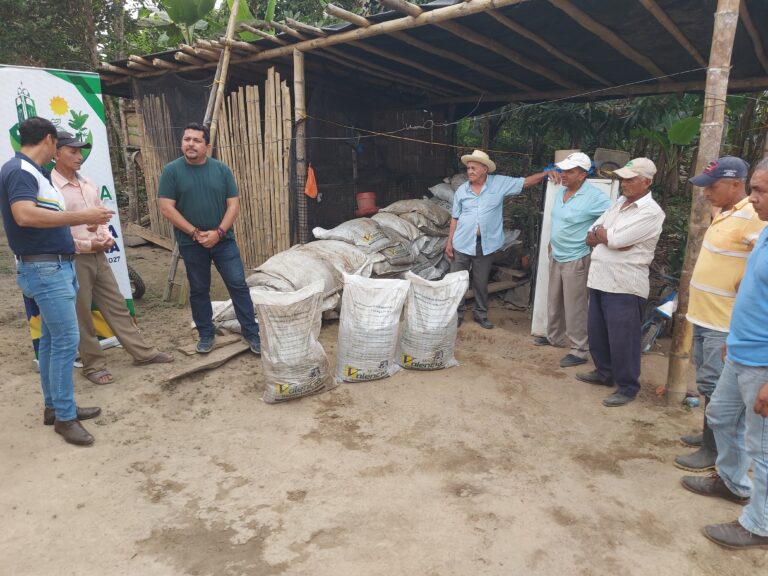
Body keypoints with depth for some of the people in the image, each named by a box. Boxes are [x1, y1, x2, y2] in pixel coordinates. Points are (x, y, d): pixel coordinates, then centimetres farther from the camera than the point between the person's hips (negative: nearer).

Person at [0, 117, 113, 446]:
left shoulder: (31, 172, 15)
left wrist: (84, 222, 30)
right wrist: (81, 216, -28)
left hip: (55, 266, 10)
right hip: (44, 268, -10)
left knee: (51, 340, 14)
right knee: (66, 340, -8)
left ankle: (54, 406, 25)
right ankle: (64, 417, 2)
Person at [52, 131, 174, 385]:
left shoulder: (87, 183, 11)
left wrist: (106, 237, 2)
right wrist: (86, 245, -16)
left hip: (98, 256, 7)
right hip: (73, 260, -7)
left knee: (117, 306, 13)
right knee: (82, 317, 5)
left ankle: (143, 352, 21)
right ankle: (93, 365, 18)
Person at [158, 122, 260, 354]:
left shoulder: (222, 169, 0)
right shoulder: (172, 170, -4)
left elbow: (233, 204, -1)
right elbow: (167, 208, -8)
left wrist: (218, 232, -13)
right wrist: (195, 233, -14)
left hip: (223, 240, 1)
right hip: (191, 243, 0)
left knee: (238, 285, 1)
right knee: (198, 290, 10)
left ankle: (252, 333, 11)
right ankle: (206, 334, 25)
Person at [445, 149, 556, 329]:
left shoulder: (500, 183, -2)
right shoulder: (461, 190, 2)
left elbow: (525, 182, 2)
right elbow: (455, 218, 5)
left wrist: (546, 173, -11)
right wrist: (449, 241, 2)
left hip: (485, 244, -1)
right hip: (462, 243, 1)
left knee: (481, 283, 12)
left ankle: (480, 314, 30)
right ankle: (457, 314, 22)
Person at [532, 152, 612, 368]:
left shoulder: (594, 197, -18)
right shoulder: (560, 192, 7)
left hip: (576, 260, -8)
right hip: (555, 257, 8)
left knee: (574, 307, -3)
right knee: (554, 301, 19)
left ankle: (580, 350, 8)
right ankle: (555, 337, 36)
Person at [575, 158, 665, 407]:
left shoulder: (651, 212, -12)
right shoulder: (619, 203, 13)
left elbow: (615, 239, -22)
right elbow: (590, 238, 10)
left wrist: (600, 232, -2)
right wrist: (609, 237, -9)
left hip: (624, 286, -8)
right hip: (600, 279, 8)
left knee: (622, 339, 1)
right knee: (596, 332, 17)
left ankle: (628, 387, 15)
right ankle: (604, 372, 36)